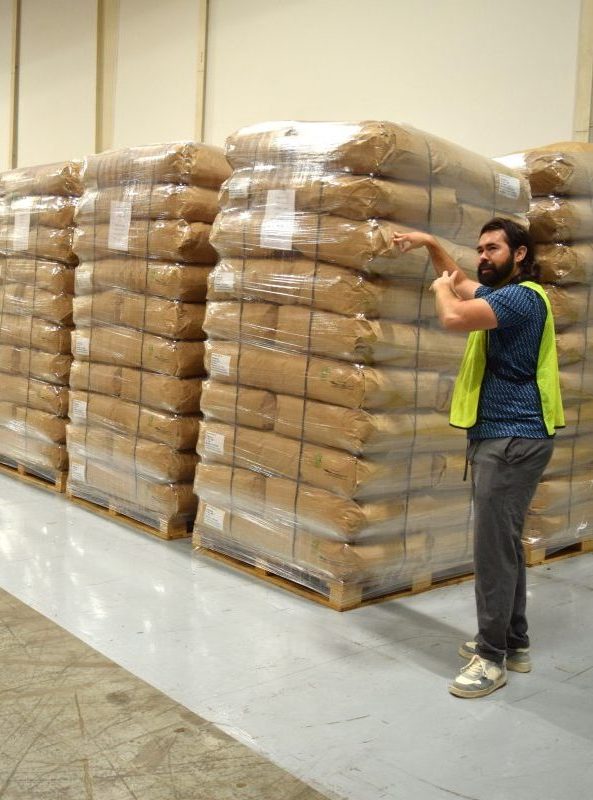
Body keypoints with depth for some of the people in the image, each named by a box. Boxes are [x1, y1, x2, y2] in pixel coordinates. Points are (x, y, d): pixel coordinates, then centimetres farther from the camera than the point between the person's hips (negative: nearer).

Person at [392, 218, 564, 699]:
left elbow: (453, 317, -27)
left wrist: (441, 287, -5)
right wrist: (432, 245, 16)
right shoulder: (500, 294, 16)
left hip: (513, 440, -11)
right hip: (495, 437, 11)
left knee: (494, 545, -8)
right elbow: (461, 282, 32)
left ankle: (493, 657, 1)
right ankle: (514, 643, 25)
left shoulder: (523, 296, -16)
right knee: (503, 542, 15)